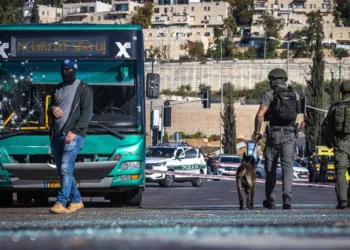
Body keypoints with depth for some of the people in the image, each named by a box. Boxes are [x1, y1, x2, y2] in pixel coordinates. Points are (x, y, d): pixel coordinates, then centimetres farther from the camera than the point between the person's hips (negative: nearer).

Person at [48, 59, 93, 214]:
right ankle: (76, 201, 18)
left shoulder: (83, 89, 0)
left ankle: (61, 203, -26)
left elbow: (87, 113, -7)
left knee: (66, 169, -18)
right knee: (62, 171, 8)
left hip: (73, 136, -7)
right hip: (56, 135, 7)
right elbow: (50, 111, 26)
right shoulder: (58, 89, 20)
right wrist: (52, 109, 0)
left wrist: (74, 131, -16)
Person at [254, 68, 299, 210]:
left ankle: (270, 201, 18)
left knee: (271, 167, 10)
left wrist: (257, 132, -4)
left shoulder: (269, 94, -2)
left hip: (274, 133, -2)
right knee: (287, 166, -6)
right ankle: (287, 197, -27)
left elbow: (260, 115, -12)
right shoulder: (294, 95, 11)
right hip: (290, 134, 2)